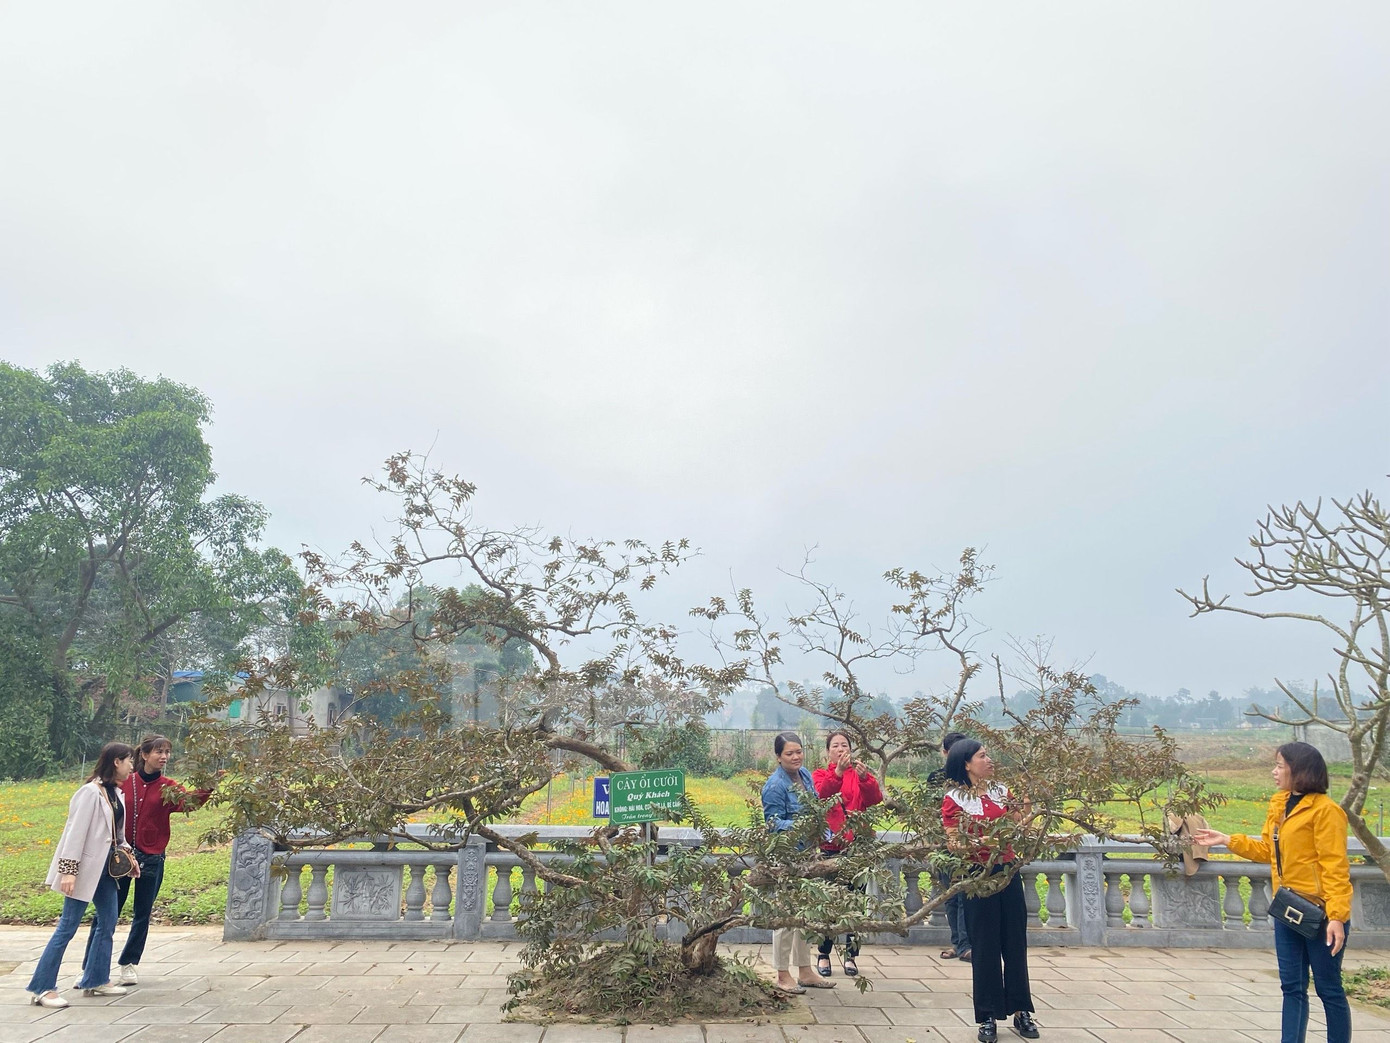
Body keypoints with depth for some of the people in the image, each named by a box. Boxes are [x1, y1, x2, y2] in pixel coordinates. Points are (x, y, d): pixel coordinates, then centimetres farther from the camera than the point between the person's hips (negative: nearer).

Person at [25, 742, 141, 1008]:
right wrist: (69, 870, -21)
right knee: (67, 927, -3)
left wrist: (126, 852, 5)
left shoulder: (115, 792, 8)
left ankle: (95, 980, 23)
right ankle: (41, 988, 6)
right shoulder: (91, 791, -18)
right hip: (86, 868, -9)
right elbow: (76, 831, -20)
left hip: (105, 867, 9)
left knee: (108, 923, 13)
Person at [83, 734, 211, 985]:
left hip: (151, 858, 1)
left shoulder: (167, 787, -1)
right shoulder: (124, 782, -1)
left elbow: (189, 802, -20)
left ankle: (129, 963, 26)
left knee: (142, 914, 10)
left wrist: (208, 789, -39)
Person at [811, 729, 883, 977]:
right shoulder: (820, 775, 6)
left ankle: (850, 955, 12)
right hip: (830, 847, -1)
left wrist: (864, 777, -27)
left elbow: (875, 800, -9)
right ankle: (823, 955, 14)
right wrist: (837, 772, -30)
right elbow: (820, 796, -16)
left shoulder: (861, 774, 10)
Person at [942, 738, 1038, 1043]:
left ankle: (1020, 1012, 21)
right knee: (986, 947, 2)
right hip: (977, 876, -4)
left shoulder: (1001, 791, 6)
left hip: (1008, 873, 4)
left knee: (1016, 942, 8)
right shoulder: (953, 798, -7)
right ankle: (988, 1018, 14)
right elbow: (954, 844, -9)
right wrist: (982, 842, -24)